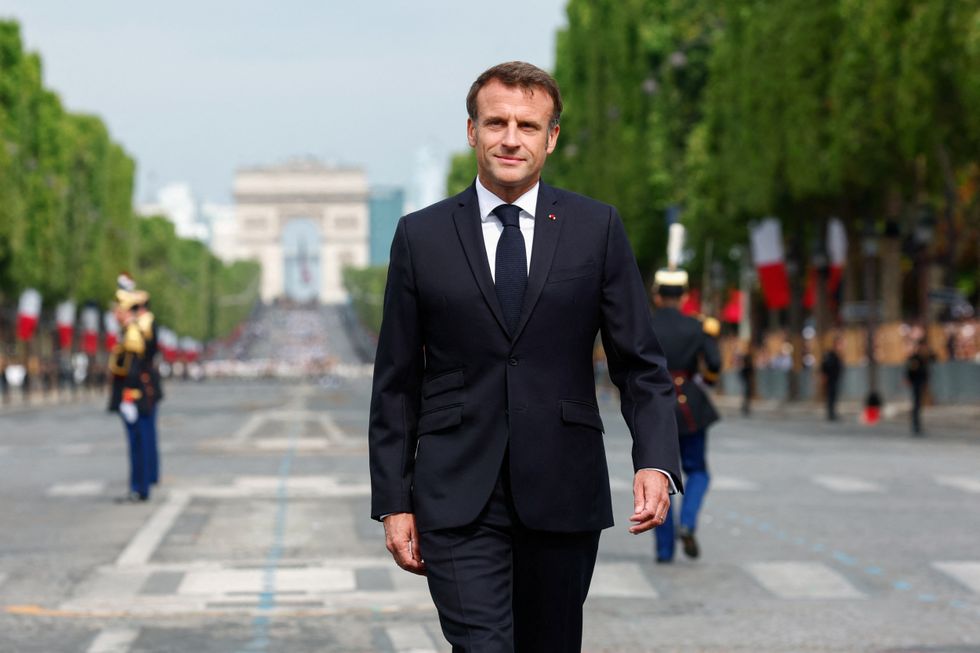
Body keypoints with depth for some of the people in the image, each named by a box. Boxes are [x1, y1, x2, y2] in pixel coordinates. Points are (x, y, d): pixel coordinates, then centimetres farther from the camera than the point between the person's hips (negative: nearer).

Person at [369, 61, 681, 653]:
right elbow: (396, 381, 6)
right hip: (458, 500, -1)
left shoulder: (598, 229, 4)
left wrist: (656, 462, -13)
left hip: (563, 495, 1)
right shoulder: (421, 236, 4)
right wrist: (393, 501, 1)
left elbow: (641, 362, 3)